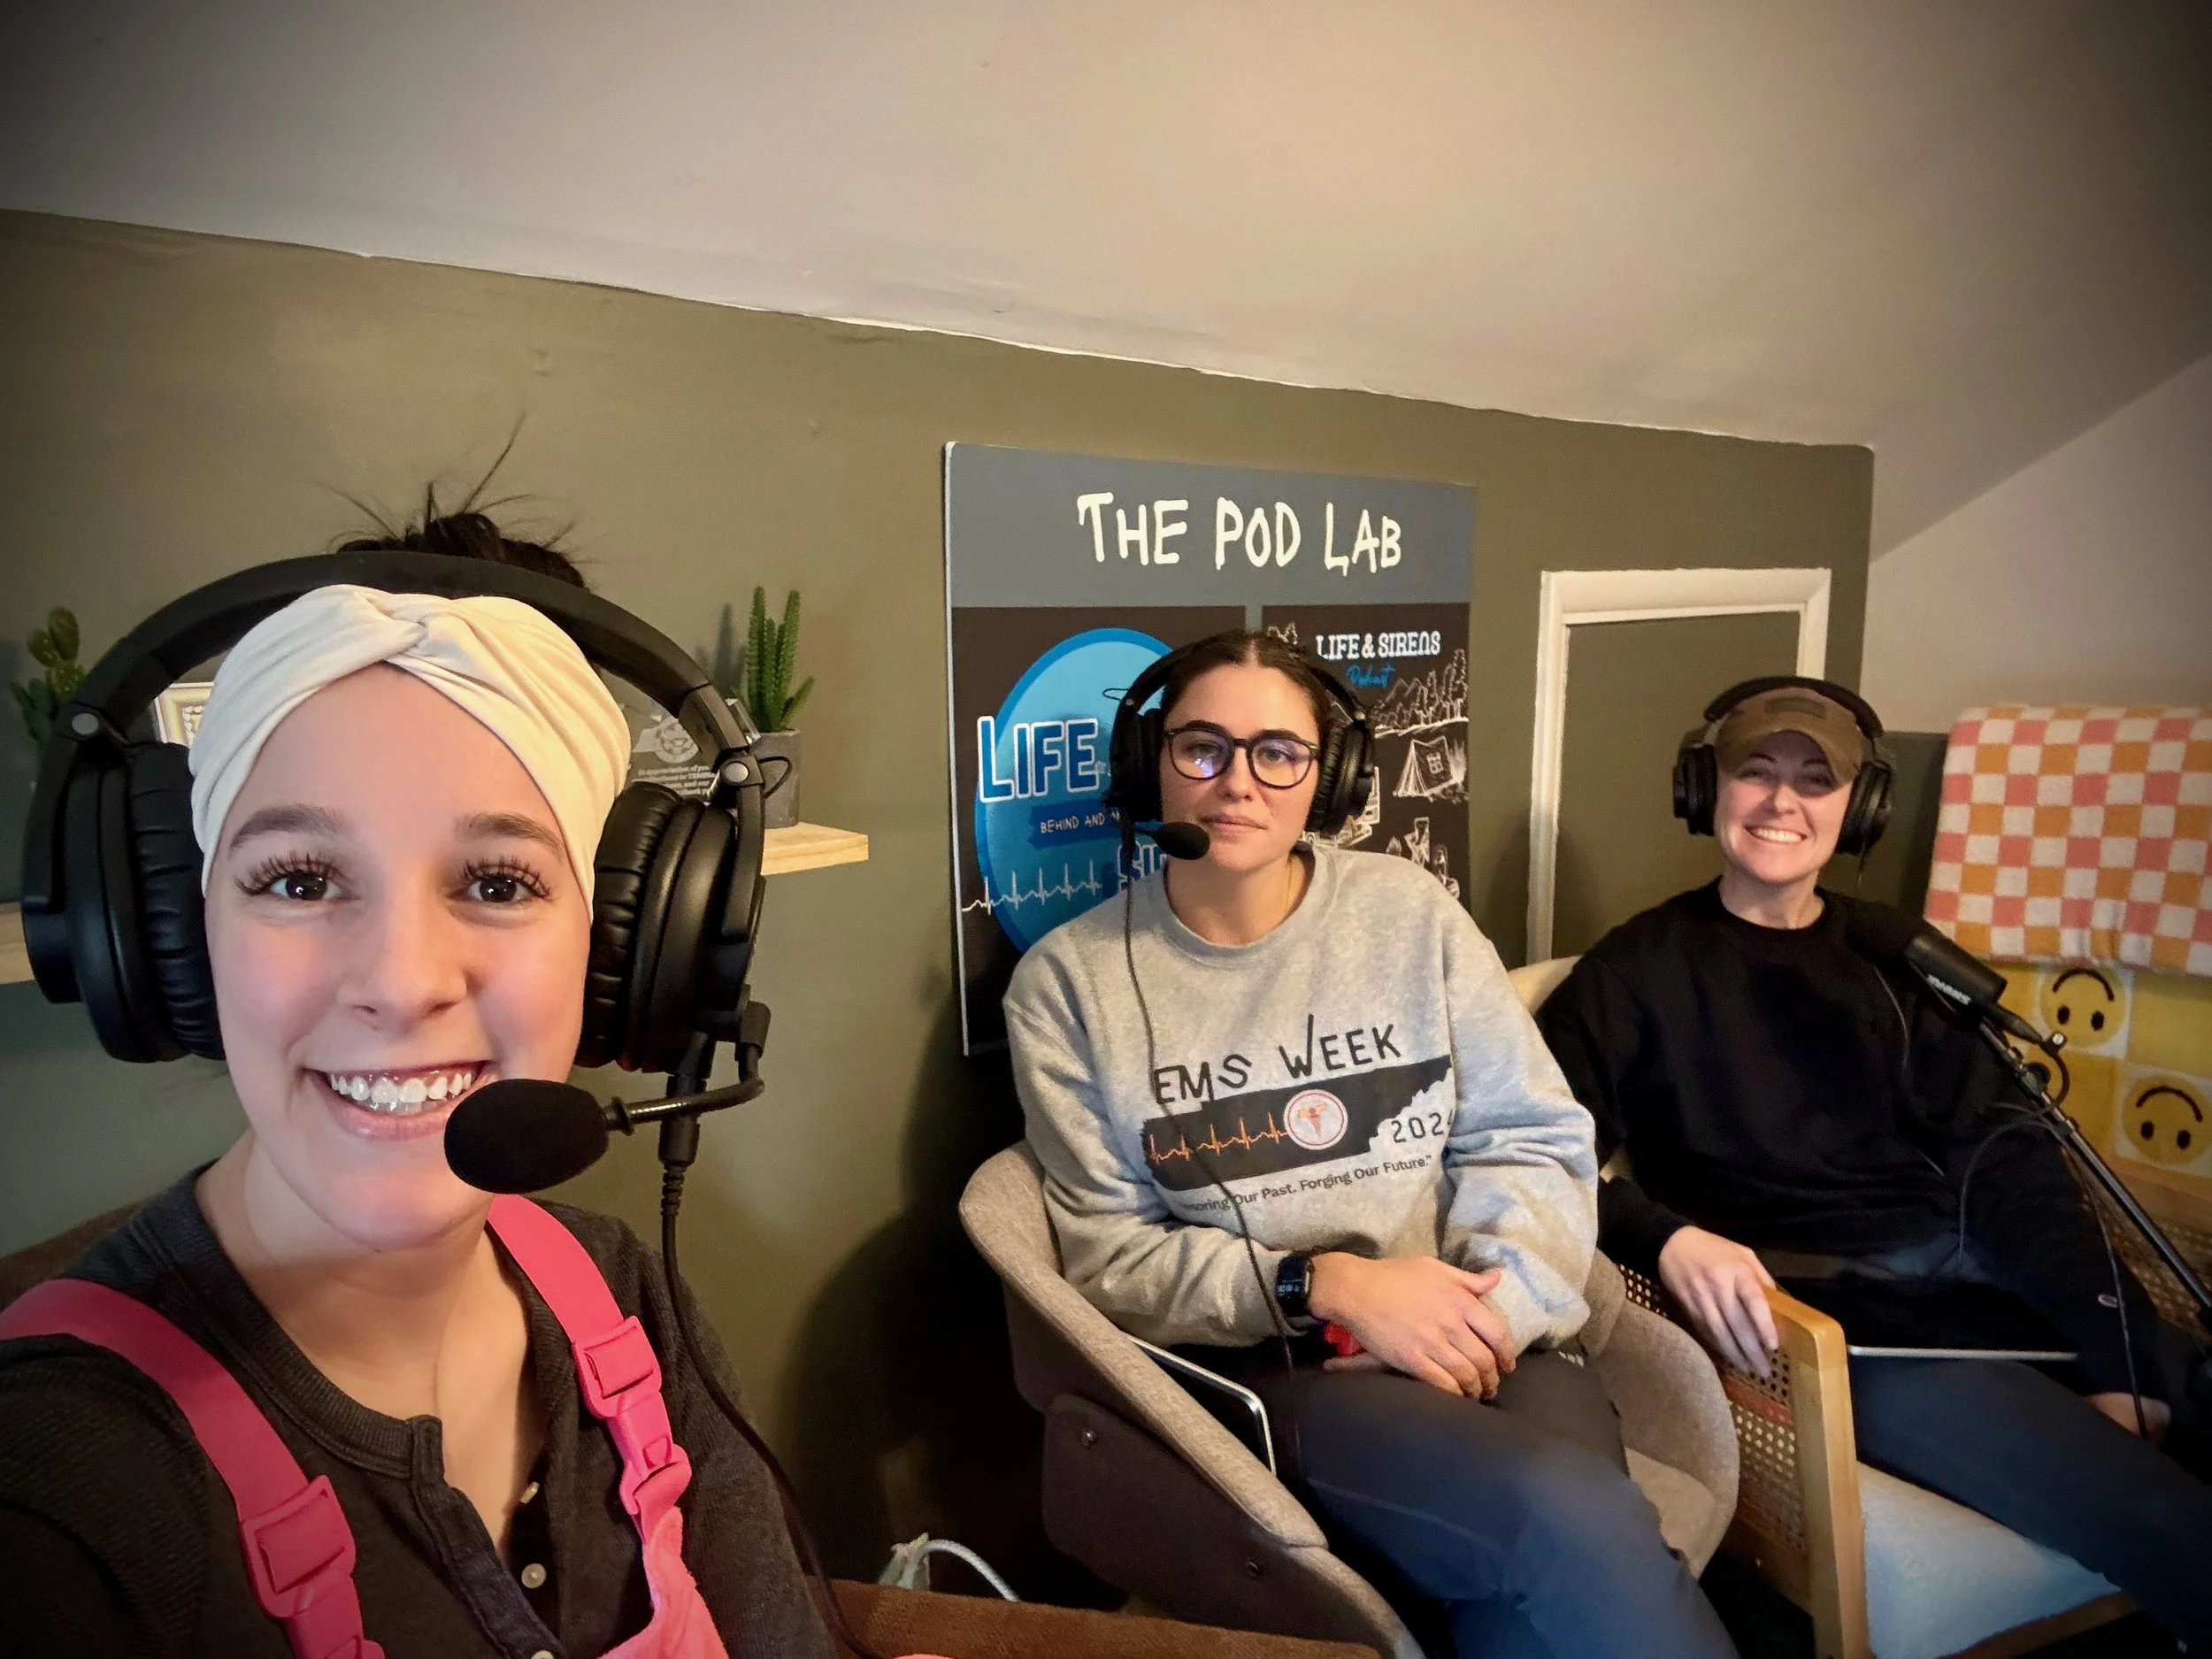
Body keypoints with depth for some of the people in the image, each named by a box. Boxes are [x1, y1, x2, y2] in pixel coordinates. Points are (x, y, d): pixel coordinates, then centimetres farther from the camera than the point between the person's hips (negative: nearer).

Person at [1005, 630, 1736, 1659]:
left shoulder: (1408, 912, 5)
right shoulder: (1068, 982, -1)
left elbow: (1535, 1141, 5)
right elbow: (1105, 1254, -1)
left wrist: (1487, 1307, -13)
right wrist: (1326, 1284, -15)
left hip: (1475, 1341, 3)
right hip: (1260, 1364, -2)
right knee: (1577, 1524, -27)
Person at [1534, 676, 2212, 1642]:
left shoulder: (1894, 962, 16)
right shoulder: (1641, 969, 3)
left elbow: (2002, 1162, 6)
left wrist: (2117, 1356, -6)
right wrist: (1665, 1237, -23)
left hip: (1967, 1275, 5)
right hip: (1817, 1309, -5)